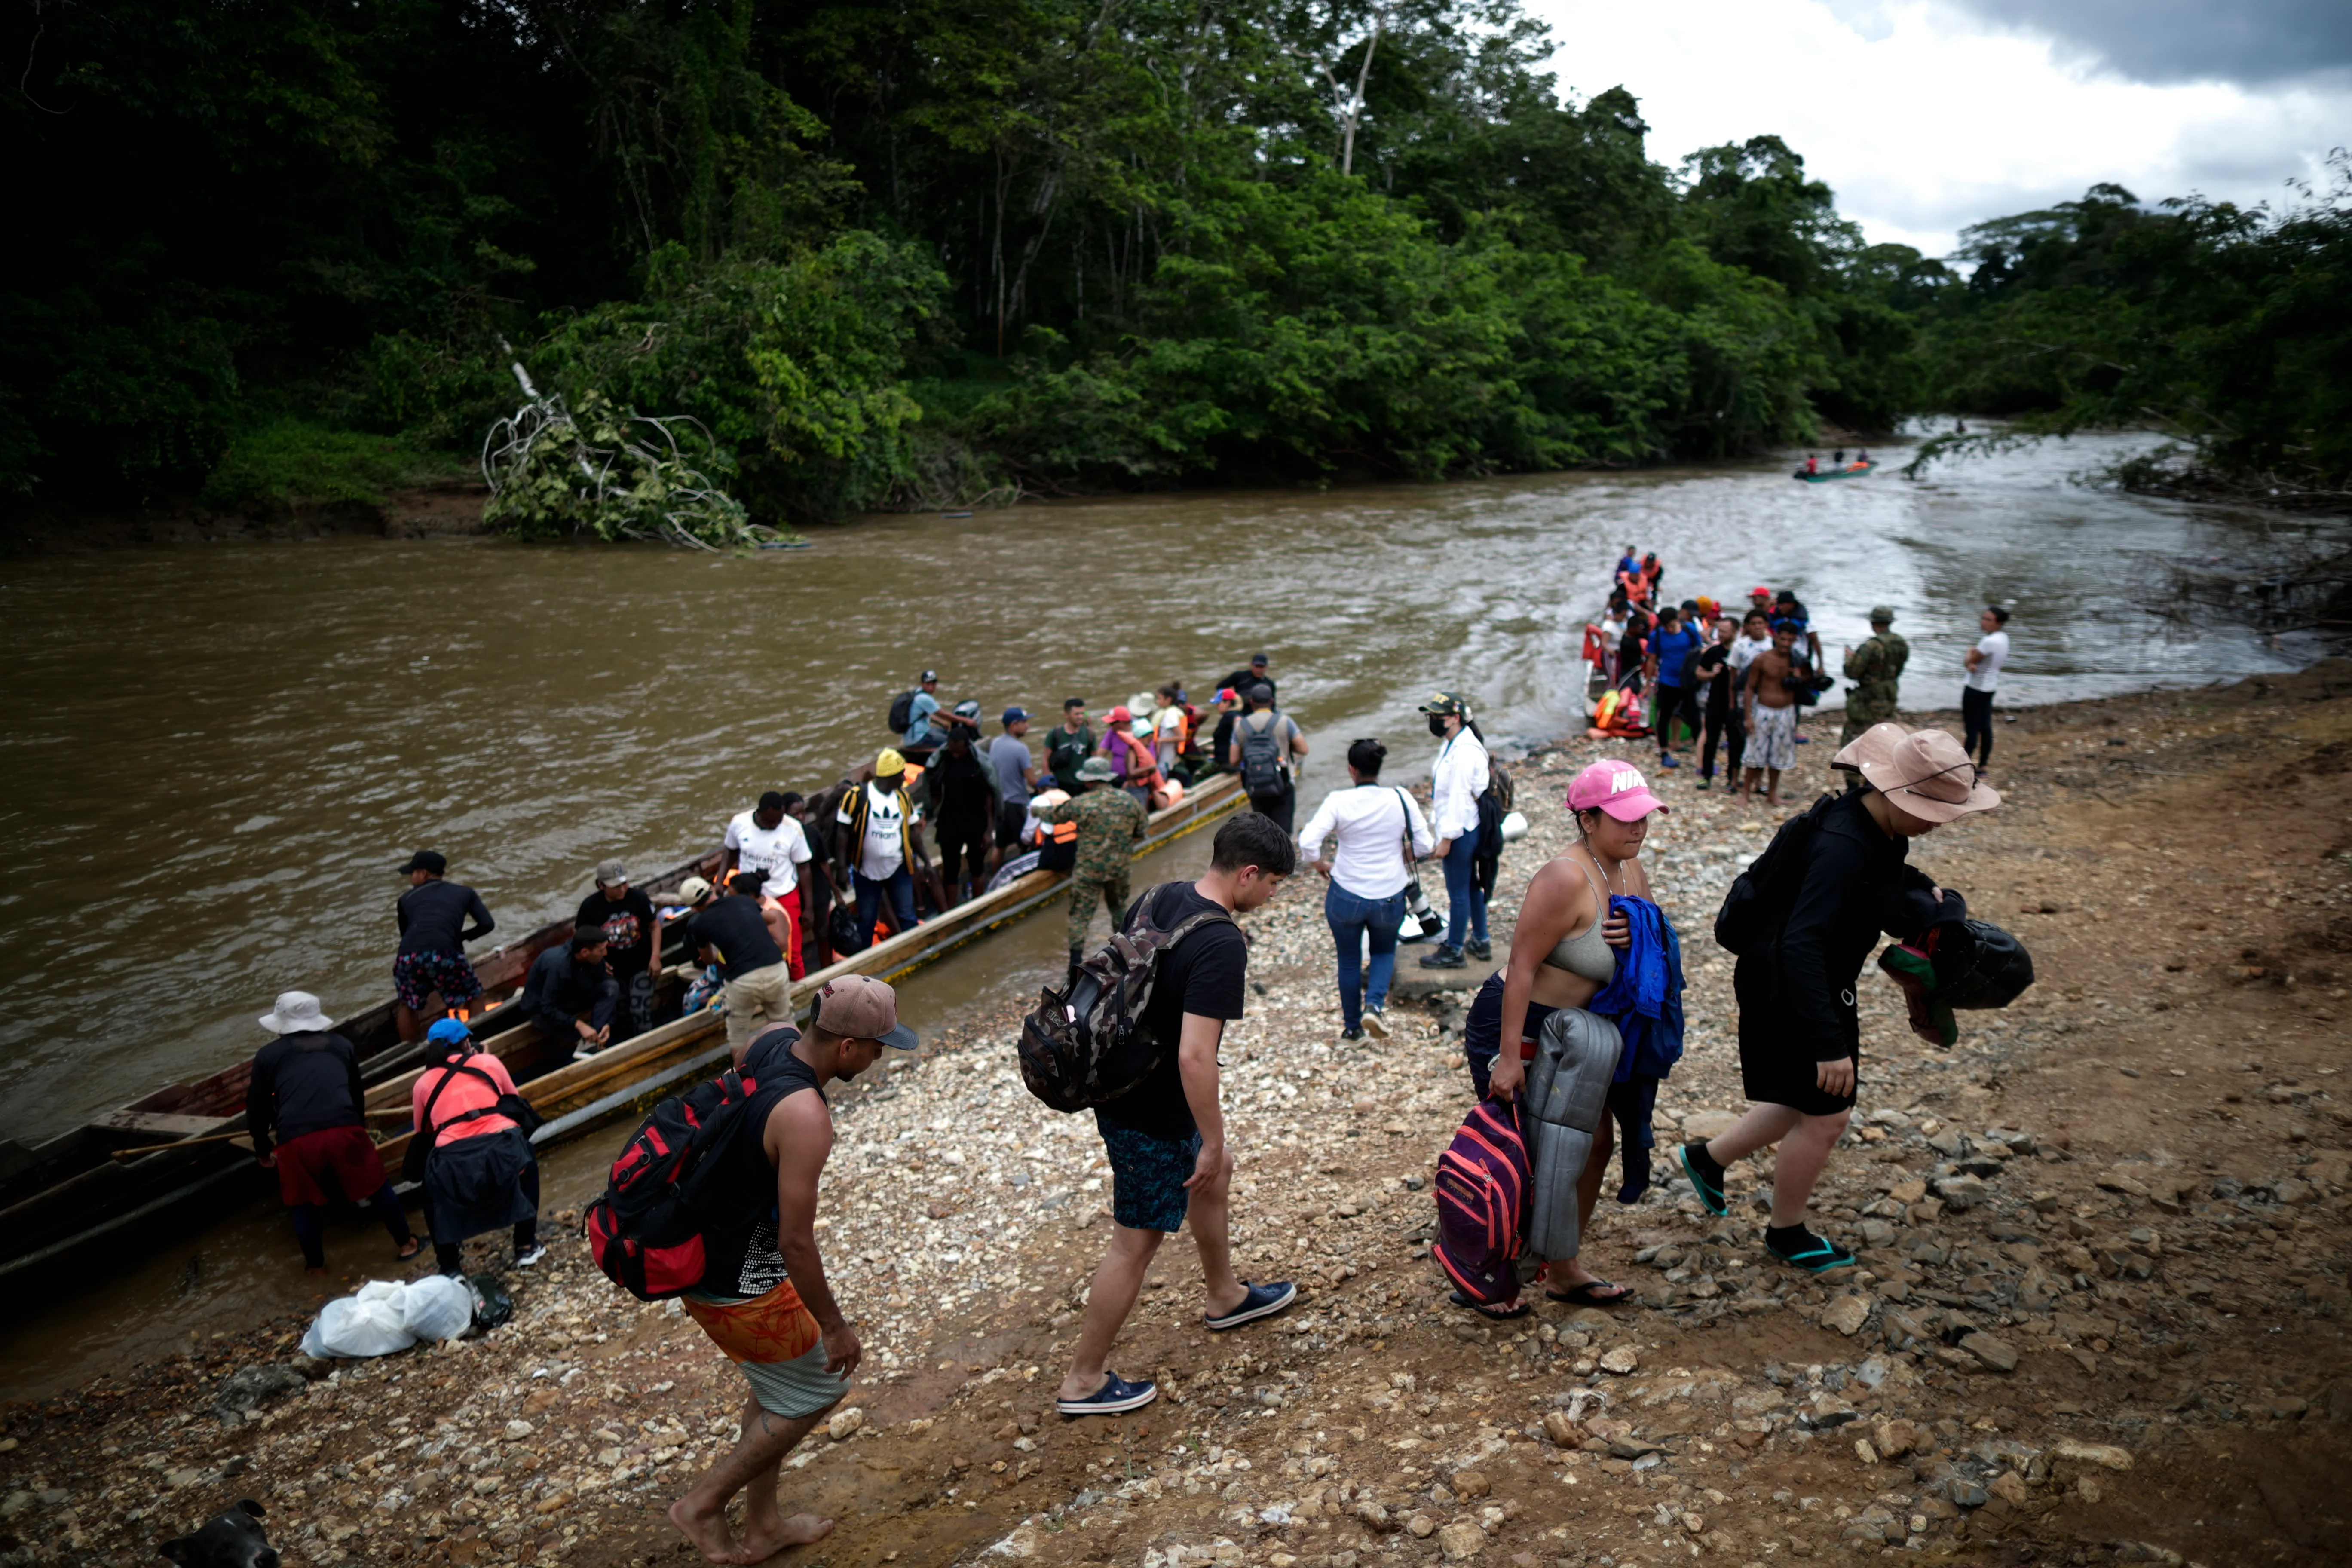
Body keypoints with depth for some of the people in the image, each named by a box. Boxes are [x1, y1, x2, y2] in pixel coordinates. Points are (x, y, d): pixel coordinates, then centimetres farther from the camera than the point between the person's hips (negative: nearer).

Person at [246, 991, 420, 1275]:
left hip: (296, 1139, -1)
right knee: (375, 1186, 19)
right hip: (345, 1129, 1)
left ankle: (316, 1265, 35)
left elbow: (257, 1111, 22)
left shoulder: (267, 1055, 19)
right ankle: (406, 1244, 30)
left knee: (304, 1202, 21)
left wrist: (263, 1153, 37)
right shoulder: (342, 1045, 24)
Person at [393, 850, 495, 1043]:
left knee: (408, 1005, 28)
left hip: (408, 956, 2)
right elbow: (487, 924, 13)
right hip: (445, 954, -2)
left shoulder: (407, 899, 27)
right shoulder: (464, 892, 24)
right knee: (472, 998, 21)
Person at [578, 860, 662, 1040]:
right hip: (613, 970, 1)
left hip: (642, 966, -1)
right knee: (619, 1015, 12)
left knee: (640, 1011, -4)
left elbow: (655, 926, -4)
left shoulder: (638, 897, -15)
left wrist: (655, 957, -9)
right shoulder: (590, 906, -16)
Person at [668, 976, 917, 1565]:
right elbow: (795, 1244, -28)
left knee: (776, 1380, 25)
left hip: (700, 1251, 9)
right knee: (817, 1388, 12)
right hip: (738, 1288, -9)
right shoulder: (805, 1118, -31)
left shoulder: (772, 1044, -6)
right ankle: (703, 1504, 21)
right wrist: (835, 1327, -15)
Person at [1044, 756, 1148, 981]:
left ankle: (1076, 961, -1)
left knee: (1080, 914, 3)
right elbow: (1141, 830, 7)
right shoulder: (1129, 800, -3)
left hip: (1088, 870, -4)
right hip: (1120, 868, 4)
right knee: (1119, 908, 24)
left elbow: (1053, 816, 3)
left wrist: (1040, 812, 25)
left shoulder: (1080, 804, -13)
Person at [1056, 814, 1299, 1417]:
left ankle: (1225, 1297, 50)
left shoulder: (1156, 900, -2)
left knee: (1215, 1173, 28)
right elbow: (1195, 1057, -32)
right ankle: (1083, 1381, 21)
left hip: (1119, 1084, 9)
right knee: (1136, 1242, 7)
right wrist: (1213, 1139, -18)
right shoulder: (1222, 945, -27)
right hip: (1151, 1117, -9)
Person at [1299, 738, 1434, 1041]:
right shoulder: (1401, 800, -9)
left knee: (1349, 960, 19)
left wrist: (1320, 865, -4)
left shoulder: (1339, 802, -15)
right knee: (1385, 952, 25)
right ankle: (1374, 1004, 0)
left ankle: (1352, 1026, 29)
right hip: (1390, 897, 1)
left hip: (1346, 895, -1)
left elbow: (1308, 841, -24)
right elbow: (1426, 846, -5)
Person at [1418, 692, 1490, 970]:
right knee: (1472, 886, 21)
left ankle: (1453, 951, 17)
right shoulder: (1452, 743, 7)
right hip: (1468, 829, 10)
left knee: (1458, 892, 4)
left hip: (1460, 832, -10)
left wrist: (1446, 840, -21)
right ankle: (1480, 942, 35)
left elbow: (1459, 797, -24)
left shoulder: (1464, 752, -25)